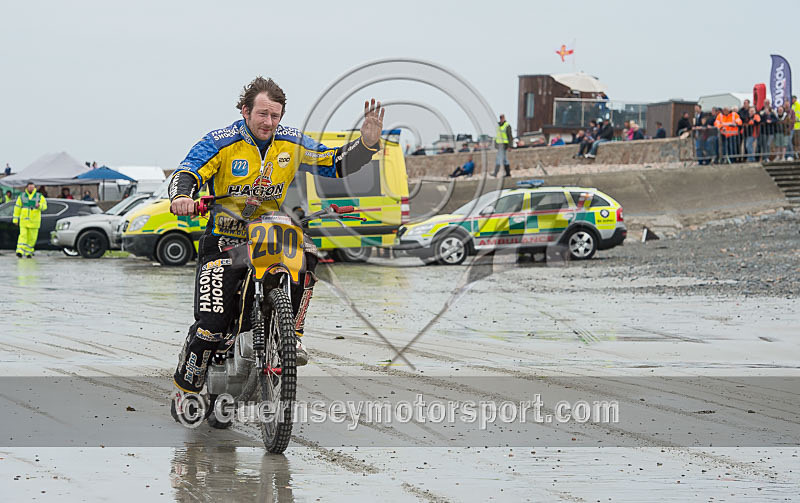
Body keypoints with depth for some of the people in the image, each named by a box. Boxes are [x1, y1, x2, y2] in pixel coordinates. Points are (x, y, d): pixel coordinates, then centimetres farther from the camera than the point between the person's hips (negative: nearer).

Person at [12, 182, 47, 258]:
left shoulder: (39, 196, 2)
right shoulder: (22, 196, 5)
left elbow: (44, 206, -4)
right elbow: (17, 208, 7)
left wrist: (39, 205, -27)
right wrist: (15, 219, 4)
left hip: (34, 221, 0)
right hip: (24, 220, 0)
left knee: (32, 237, 4)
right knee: (23, 235, -12)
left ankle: (28, 252, 18)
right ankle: (20, 251, -20)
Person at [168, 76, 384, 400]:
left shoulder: (291, 142, 4)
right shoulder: (220, 143, -7)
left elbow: (336, 164, 7)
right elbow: (187, 172, -17)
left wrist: (367, 143, -12)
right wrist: (181, 195, -41)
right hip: (226, 238, -3)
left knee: (307, 254, -30)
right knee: (212, 322, -18)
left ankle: (291, 332, -15)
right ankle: (186, 389, 2)